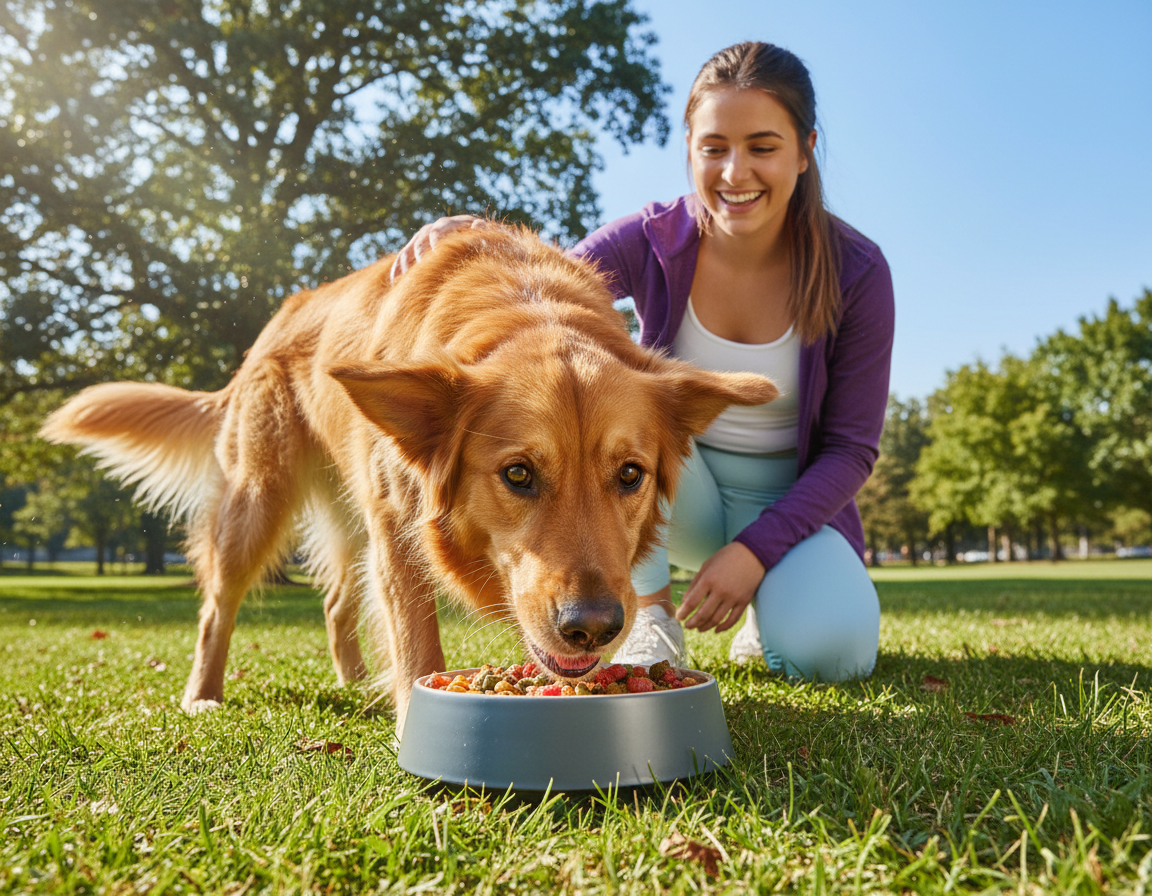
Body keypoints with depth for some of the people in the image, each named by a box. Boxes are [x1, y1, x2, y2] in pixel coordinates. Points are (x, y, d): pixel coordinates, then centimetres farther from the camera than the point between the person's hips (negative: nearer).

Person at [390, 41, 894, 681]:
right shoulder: (656, 242, -13)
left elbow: (851, 448, -12)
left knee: (826, 647, -30)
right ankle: (651, 617, -15)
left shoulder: (856, 271, -15)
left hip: (789, 504, -1)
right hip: (681, 495, 1)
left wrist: (754, 550, -22)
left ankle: (772, 605, 9)